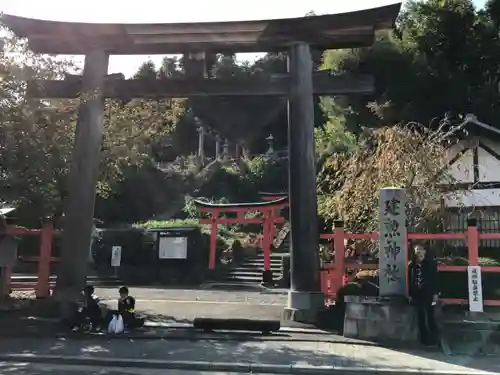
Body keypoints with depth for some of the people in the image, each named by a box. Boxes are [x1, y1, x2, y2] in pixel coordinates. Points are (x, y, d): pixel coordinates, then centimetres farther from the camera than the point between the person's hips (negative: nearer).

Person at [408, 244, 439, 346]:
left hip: (428, 293, -4)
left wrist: (435, 293, -9)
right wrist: (410, 294, 4)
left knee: (430, 316, -3)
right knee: (420, 317, 8)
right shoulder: (412, 264, 8)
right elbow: (410, 280, 7)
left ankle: (433, 340, 4)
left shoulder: (431, 263, 1)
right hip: (417, 294, 4)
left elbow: (435, 278, -3)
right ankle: (423, 339, 15)